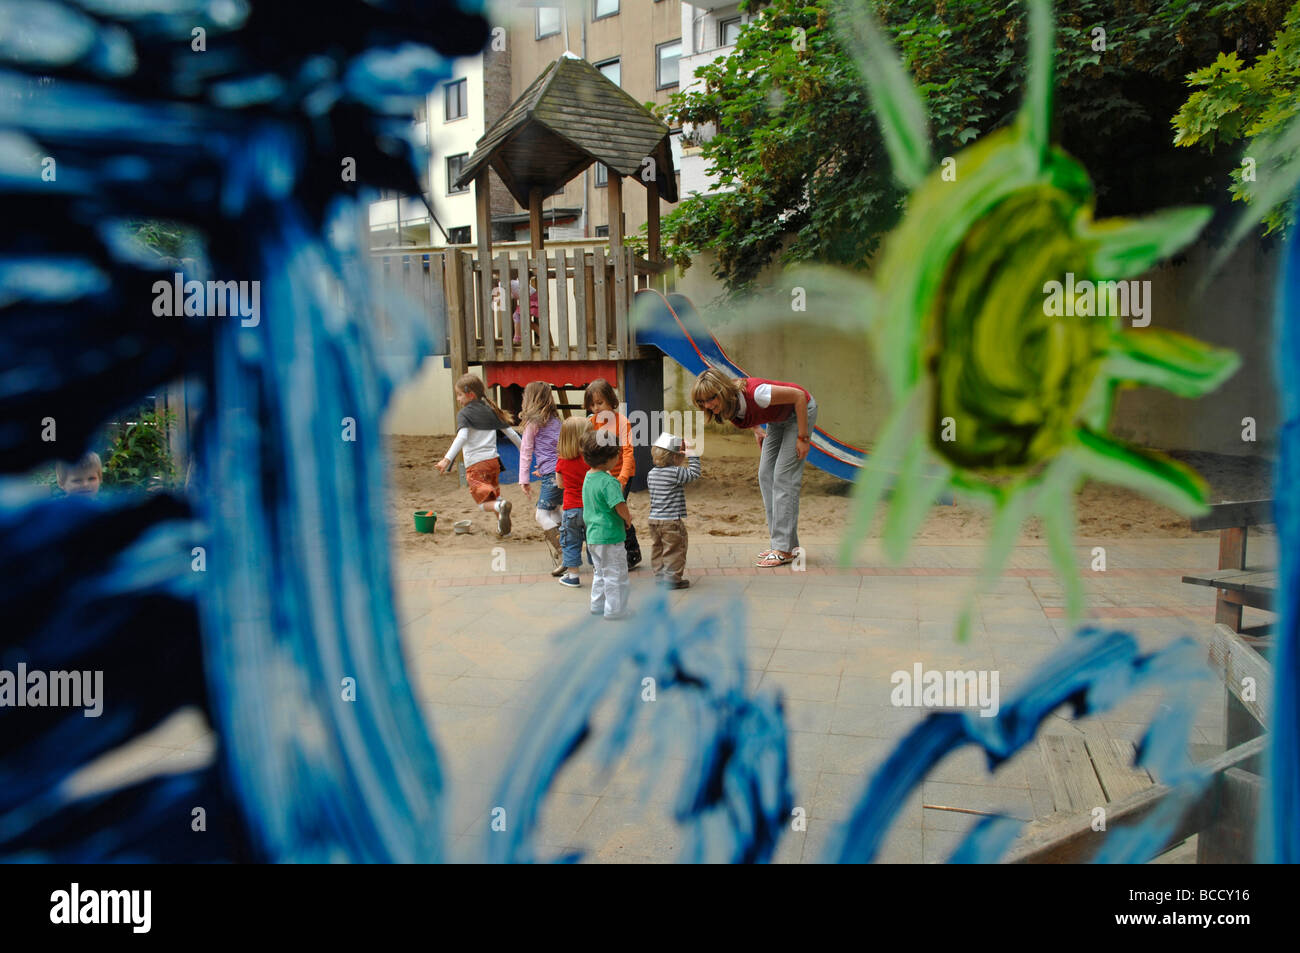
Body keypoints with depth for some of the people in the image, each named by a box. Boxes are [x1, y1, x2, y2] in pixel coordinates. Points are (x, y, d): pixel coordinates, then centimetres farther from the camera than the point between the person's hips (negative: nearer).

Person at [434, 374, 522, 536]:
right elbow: (511, 433, 17)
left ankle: (501, 506, -34)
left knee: (484, 503, -4)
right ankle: (503, 528, 25)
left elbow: (462, 437, -21)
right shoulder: (491, 411, 14)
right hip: (493, 460, 6)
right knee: (495, 495, 25)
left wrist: (447, 459, -28)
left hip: (475, 464, -6)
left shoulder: (464, 414, -3)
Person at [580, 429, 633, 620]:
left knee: (600, 572, 21)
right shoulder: (608, 481, -22)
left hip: (593, 536, 9)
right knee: (615, 575, 2)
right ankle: (615, 610, 9)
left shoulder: (588, 477, 7)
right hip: (610, 536, -9)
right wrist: (628, 519, -5)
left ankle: (598, 605, 29)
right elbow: (620, 506, -28)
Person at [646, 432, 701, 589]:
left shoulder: (652, 473, 7)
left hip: (654, 519, 7)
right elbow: (694, 473, -11)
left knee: (658, 548, 16)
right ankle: (672, 578, 6)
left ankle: (659, 576, 22)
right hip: (671, 520, -7)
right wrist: (693, 455, -4)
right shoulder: (675, 472, -16)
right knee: (674, 550, 3)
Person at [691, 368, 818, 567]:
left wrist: (803, 438, -24)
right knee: (766, 476, 2)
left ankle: (784, 550, -10)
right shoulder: (726, 408, -16)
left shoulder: (754, 392, -38)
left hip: (800, 410, -8)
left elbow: (798, 396, -28)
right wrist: (757, 430, 4)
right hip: (778, 419, 8)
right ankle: (787, 542, 10)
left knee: (784, 478, -13)